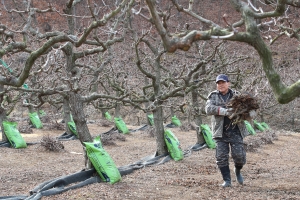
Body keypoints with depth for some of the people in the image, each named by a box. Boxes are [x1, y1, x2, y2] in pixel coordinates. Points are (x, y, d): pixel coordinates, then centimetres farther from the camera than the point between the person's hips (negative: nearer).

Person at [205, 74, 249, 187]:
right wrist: (223, 111, -26)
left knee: (239, 155, -7)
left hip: (235, 131, 0)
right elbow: (208, 109, -11)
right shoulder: (213, 96, 5)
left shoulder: (236, 95, 7)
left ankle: (237, 171, 25)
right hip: (220, 132, 0)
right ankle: (227, 180, 6)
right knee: (222, 157, -5)